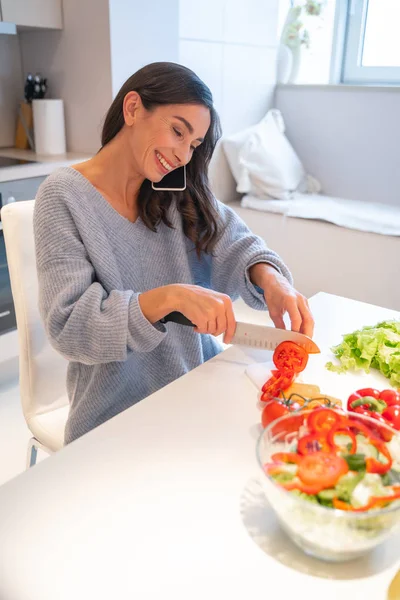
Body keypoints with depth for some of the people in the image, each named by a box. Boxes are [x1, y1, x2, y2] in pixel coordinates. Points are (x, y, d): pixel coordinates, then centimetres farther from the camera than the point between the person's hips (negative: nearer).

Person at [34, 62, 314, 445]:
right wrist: (170, 297, -31)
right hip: (119, 411, -5)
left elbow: (232, 245, -1)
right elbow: (66, 326, -18)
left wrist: (268, 276, -24)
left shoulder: (178, 193, 7)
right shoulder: (63, 196, -11)